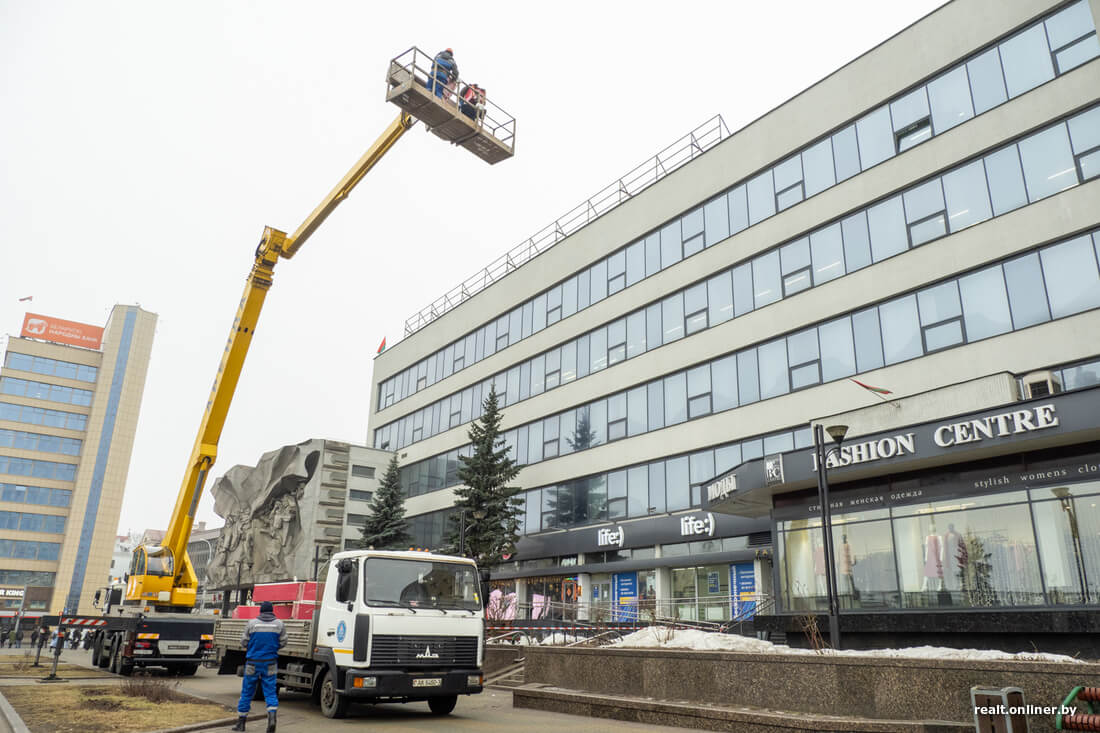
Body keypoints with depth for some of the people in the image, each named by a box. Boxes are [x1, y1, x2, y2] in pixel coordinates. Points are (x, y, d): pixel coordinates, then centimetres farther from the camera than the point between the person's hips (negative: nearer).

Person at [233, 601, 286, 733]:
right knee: (270, 692, 4)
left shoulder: (252, 623, -6)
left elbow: (244, 642, 1)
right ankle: (272, 715, -18)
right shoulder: (279, 624, -3)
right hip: (270, 664, 0)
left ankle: (241, 722, 21)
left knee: (247, 692, 13)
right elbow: (282, 643, 3)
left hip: (253, 663, 0)